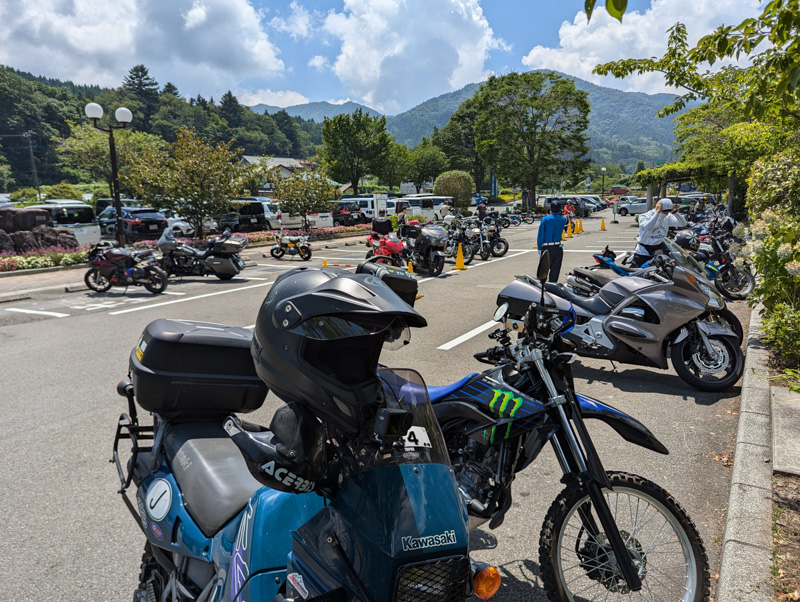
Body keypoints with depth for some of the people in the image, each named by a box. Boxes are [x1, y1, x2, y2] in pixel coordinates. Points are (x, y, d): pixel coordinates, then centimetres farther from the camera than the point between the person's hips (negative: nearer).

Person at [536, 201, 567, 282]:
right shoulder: (563, 219, 3)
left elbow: (540, 235, -8)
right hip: (558, 248, 3)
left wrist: (539, 248, -1)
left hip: (547, 248, -3)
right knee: (555, 271, 8)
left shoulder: (545, 219, -7)